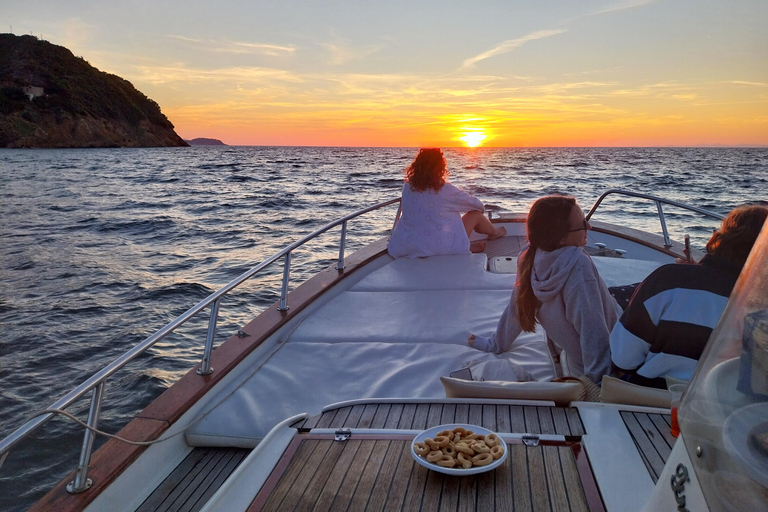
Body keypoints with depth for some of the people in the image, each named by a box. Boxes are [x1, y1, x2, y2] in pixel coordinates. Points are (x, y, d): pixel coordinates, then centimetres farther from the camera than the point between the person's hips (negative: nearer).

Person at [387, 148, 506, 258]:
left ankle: (468, 246, 34)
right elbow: (478, 205, 1)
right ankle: (494, 233, 44)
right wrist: (481, 207, 26)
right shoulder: (445, 190, -15)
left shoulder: (407, 188, -3)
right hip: (440, 248, -5)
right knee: (476, 214, 15)